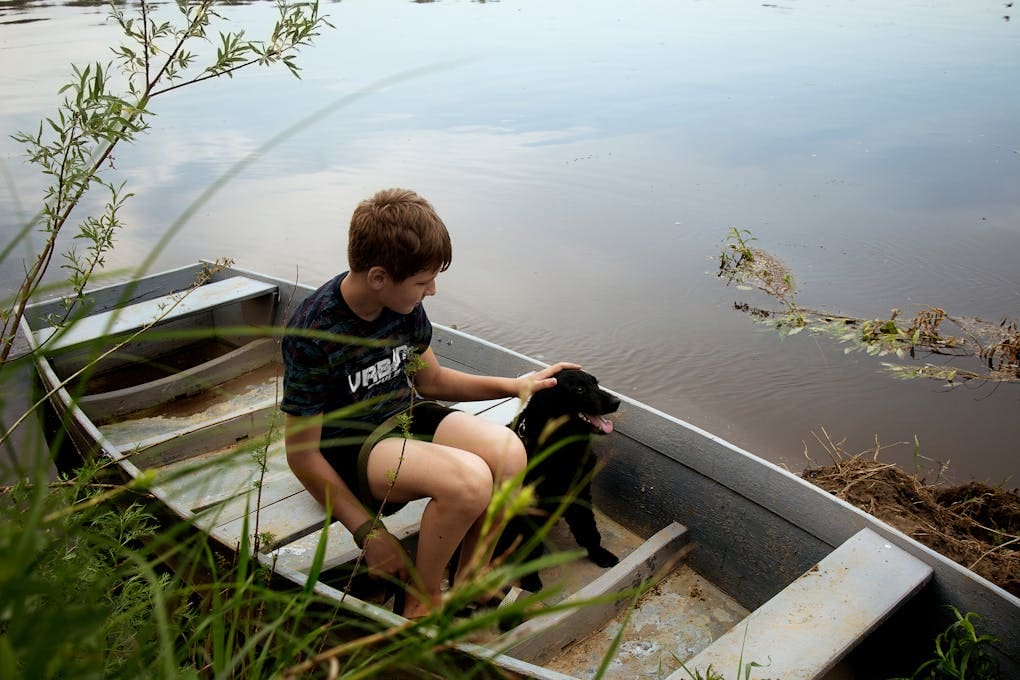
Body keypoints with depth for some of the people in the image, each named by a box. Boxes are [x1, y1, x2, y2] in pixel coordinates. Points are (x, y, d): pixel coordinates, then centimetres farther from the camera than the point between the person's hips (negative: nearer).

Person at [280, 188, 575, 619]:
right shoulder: (313, 334, -25)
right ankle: (422, 601, -5)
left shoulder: (403, 305, -5)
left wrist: (516, 385, 6)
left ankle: (468, 583, -1)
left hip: (405, 417, 7)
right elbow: (302, 456, -19)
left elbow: (432, 381, 13)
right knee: (469, 479, -32)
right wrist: (368, 533, -17)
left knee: (508, 451, -22)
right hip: (350, 450, -6)